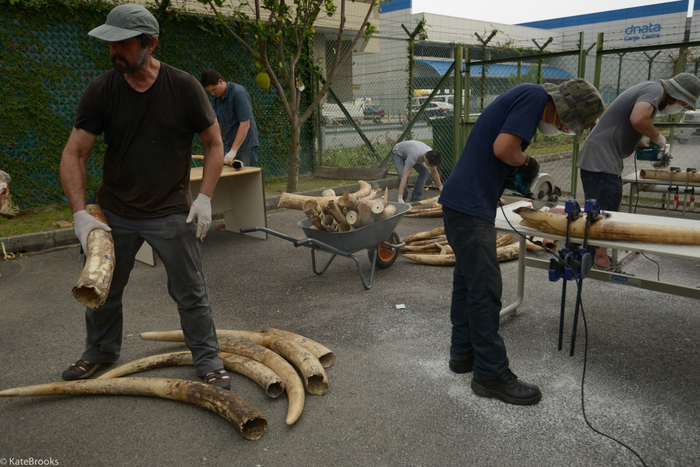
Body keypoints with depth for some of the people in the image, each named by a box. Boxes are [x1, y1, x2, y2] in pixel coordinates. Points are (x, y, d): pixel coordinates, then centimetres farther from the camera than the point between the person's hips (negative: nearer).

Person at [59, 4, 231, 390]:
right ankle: (100, 350, 41)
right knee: (102, 289, 16)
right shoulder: (100, 91, -7)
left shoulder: (183, 86, -10)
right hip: (114, 212, 3)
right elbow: (74, 154, -7)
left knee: (190, 293, 3)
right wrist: (80, 214, -15)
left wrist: (204, 198, -11)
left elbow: (214, 143, -3)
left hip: (172, 213, -2)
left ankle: (208, 360, 20)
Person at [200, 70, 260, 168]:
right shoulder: (217, 97, 7)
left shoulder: (239, 93, -18)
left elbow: (245, 124, -24)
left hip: (245, 145, -8)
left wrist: (233, 151, -27)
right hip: (230, 145, 8)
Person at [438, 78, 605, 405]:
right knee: (484, 287, -5)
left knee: (467, 279, 17)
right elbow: (502, 147, -21)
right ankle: (491, 373, 5)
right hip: (470, 206, -11)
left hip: (462, 203, 11)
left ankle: (463, 353, 29)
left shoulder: (523, 96, 19)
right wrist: (525, 161, -3)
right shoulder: (535, 96, -10)